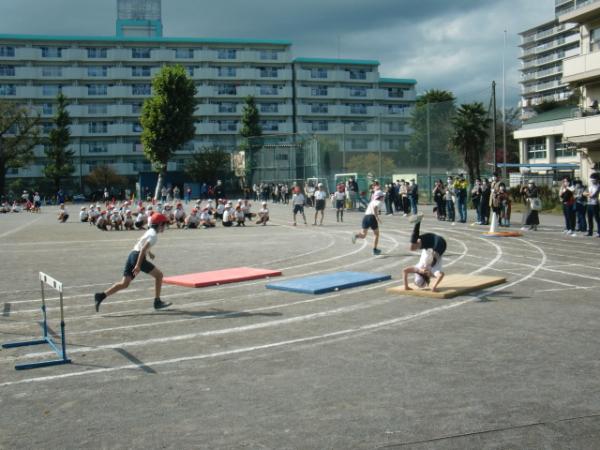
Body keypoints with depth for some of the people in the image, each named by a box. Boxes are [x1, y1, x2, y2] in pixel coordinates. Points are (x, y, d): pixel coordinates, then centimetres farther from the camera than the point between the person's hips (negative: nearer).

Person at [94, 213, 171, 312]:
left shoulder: (150, 231, 20)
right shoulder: (154, 235, -8)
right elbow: (143, 249, -19)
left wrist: (148, 252, 33)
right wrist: (138, 266, -24)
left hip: (131, 255, 9)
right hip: (138, 257, -9)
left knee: (124, 284, 4)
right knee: (159, 275, 5)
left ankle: (101, 296, -9)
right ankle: (157, 302, 6)